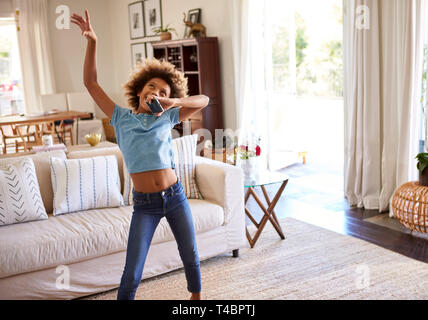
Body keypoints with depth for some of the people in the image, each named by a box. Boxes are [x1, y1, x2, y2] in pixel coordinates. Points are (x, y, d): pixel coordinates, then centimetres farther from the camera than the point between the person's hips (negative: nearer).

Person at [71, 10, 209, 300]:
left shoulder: (167, 119, 5)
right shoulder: (122, 118, 3)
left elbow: (204, 100, 4)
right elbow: (91, 83, 1)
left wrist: (172, 102, -10)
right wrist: (92, 41, -8)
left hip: (174, 196, 2)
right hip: (144, 204, -2)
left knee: (190, 256, 17)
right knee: (132, 273, -2)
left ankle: (196, 297, 41)